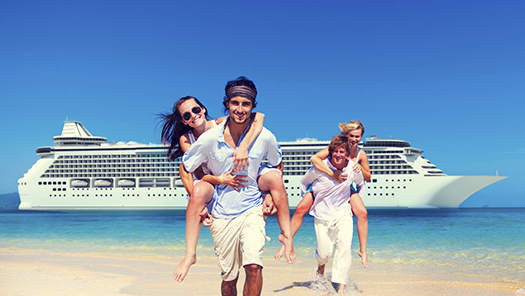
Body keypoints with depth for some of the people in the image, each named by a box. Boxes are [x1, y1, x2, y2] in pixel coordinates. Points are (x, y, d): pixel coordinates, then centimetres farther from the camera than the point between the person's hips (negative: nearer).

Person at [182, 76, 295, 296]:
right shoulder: (209, 139, -10)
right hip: (221, 214, 0)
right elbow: (186, 169, 4)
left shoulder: (265, 138, -8)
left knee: (254, 266, -22)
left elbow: (277, 165, 12)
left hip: (251, 208, 0)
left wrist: (271, 194, 5)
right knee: (229, 278, 7)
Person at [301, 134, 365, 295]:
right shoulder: (320, 168, -13)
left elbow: (362, 184, 17)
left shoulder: (353, 168, -7)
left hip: (343, 213, 1)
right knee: (324, 253, 1)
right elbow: (304, 182, 6)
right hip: (322, 215, -1)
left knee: (345, 246, -16)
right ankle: (321, 264, 41)